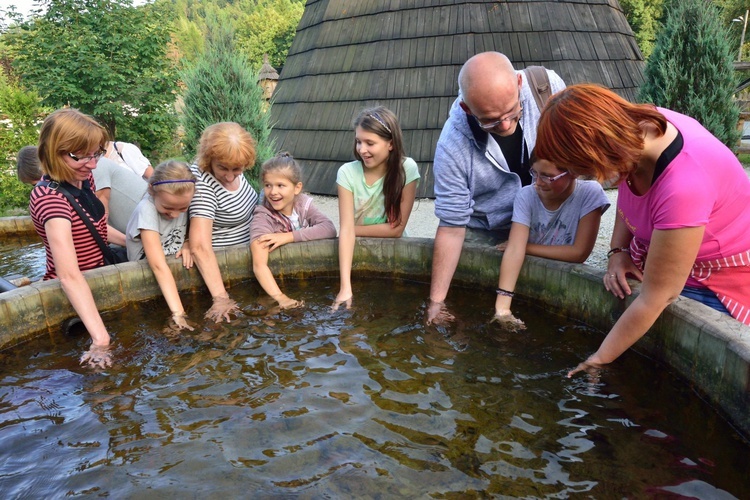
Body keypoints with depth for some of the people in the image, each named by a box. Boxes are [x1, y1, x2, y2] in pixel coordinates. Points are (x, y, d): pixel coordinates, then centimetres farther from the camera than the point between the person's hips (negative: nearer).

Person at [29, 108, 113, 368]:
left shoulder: (83, 178, -5)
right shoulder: (50, 198, -32)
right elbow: (69, 276, -43)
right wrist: (100, 338, -49)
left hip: (95, 281, 7)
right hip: (72, 298, -7)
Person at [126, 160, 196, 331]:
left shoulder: (181, 202, -9)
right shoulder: (146, 210, -25)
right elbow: (159, 266, -34)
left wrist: (187, 244, -12)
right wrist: (178, 312, -40)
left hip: (180, 273, 5)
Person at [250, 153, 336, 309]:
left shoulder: (303, 204, -7)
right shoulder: (263, 218, -19)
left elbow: (330, 229, -20)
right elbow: (259, 265, -32)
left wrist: (289, 237, -28)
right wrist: (280, 298, -46)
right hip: (279, 277, -2)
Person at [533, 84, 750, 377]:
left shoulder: (683, 186, -40)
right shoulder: (634, 125, -18)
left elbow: (657, 297, -30)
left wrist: (598, 362, -20)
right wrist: (618, 250, -8)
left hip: (714, 285, -7)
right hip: (650, 262, 7)